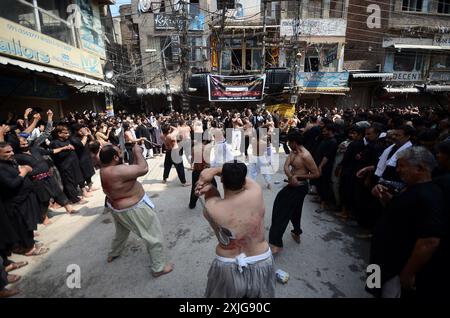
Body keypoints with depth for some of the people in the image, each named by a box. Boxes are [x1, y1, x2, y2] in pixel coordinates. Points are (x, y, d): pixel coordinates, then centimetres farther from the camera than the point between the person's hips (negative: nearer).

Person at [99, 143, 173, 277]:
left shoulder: (105, 169, -3)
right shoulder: (118, 171, -35)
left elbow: (133, 169, 3)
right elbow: (144, 169, -32)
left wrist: (135, 155, -6)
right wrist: (138, 152, -20)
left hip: (118, 206, 10)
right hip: (132, 209, -10)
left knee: (122, 231, 37)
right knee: (154, 236, 5)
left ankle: (113, 254, 60)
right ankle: (159, 268, 18)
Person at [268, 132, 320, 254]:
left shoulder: (305, 156, -22)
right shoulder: (293, 152, 4)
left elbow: (316, 174, -21)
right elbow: (286, 166, -8)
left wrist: (298, 177, -18)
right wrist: (291, 177, -27)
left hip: (299, 188, -9)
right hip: (293, 186, 9)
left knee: (283, 212, -5)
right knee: (294, 212, 26)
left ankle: (276, 244, 3)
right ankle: (296, 233, 50)